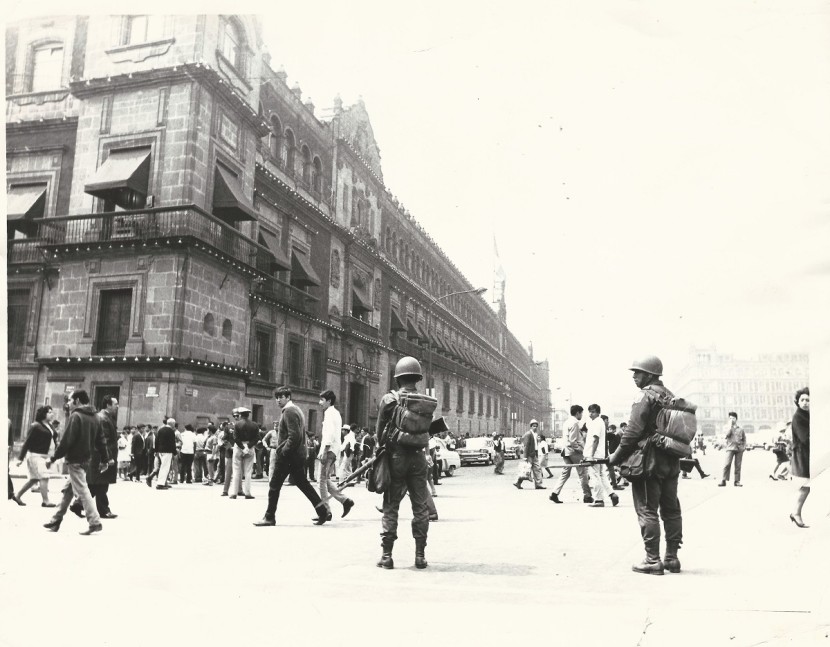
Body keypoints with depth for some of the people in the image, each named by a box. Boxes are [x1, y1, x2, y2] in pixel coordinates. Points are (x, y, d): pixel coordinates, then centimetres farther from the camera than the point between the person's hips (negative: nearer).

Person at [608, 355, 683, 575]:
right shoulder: (670, 397, 14)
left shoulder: (645, 396, -12)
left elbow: (633, 431, -18)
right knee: (671, 510, 12)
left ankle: (652, 561, -2)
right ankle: (672, 558, 19)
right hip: (671, 463, 9)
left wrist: (617, 457, -10)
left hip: (648, 462, -8)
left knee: (647, 511, -3)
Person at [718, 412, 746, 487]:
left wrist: (744, 446, 7)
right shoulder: (727, 427, 10)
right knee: (727, 464, -14)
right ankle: (723, 481, -14)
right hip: (730, 448, -3)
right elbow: (727, 433, -12)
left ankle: (737, 481, 8)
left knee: (738, 466, 3)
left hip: (739, 449, 3)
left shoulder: (740, 429, 15)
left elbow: (744, 438, 22)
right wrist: (730, 424, -5)